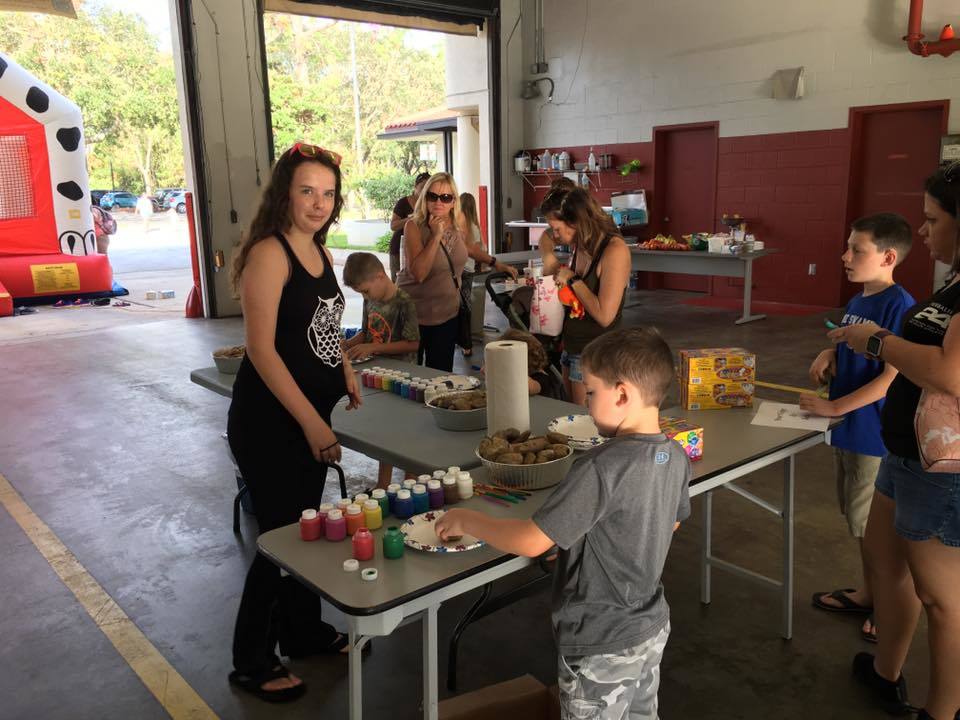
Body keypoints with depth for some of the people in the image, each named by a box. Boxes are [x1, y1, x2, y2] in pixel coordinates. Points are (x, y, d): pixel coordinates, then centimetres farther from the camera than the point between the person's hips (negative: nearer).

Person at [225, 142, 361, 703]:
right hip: (268, 420, -8)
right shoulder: (270, 253, -17)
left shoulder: (321, 252, 8)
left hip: (311, 413, 8)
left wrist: (346, 371, 8)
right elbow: (261, 349, -21)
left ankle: (305, 631, 38)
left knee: (306, 525, 18)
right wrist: (312, 422, -20)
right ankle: (253, 663, 21)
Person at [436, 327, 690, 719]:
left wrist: (467, 520, -14)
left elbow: (531, 541, -29)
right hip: (651, 626, 7)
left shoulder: (601, 468, -32)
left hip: (602, 645, -7)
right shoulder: (675, 456, -6)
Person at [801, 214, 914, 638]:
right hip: (847, 429, 8)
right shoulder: (856, 302, 6)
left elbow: (892, 378, -22)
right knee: (860, 521, 20)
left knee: (871, 524, 5)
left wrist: (833, 407, -20)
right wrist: (829, 355, -2)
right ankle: (869, 593, 36)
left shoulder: (899, 305, -19)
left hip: (875, 434, -8)